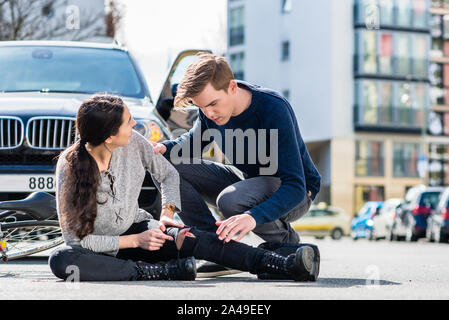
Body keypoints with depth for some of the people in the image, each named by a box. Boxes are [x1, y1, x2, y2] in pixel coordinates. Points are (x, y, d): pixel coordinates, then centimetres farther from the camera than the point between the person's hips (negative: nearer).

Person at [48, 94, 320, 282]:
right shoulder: (70, 167, -22)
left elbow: (169, 174, 7)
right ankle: (163, 271, -36)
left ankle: (288, 265, -43)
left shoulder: (133, 143, -11)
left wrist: (167, 214, -11)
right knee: (61, 261, -39)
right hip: (95, 246, -2)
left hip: (136, 228, 3)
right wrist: (135, 241, -23)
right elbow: (75, 236, -20)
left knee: (194, 240, -28)